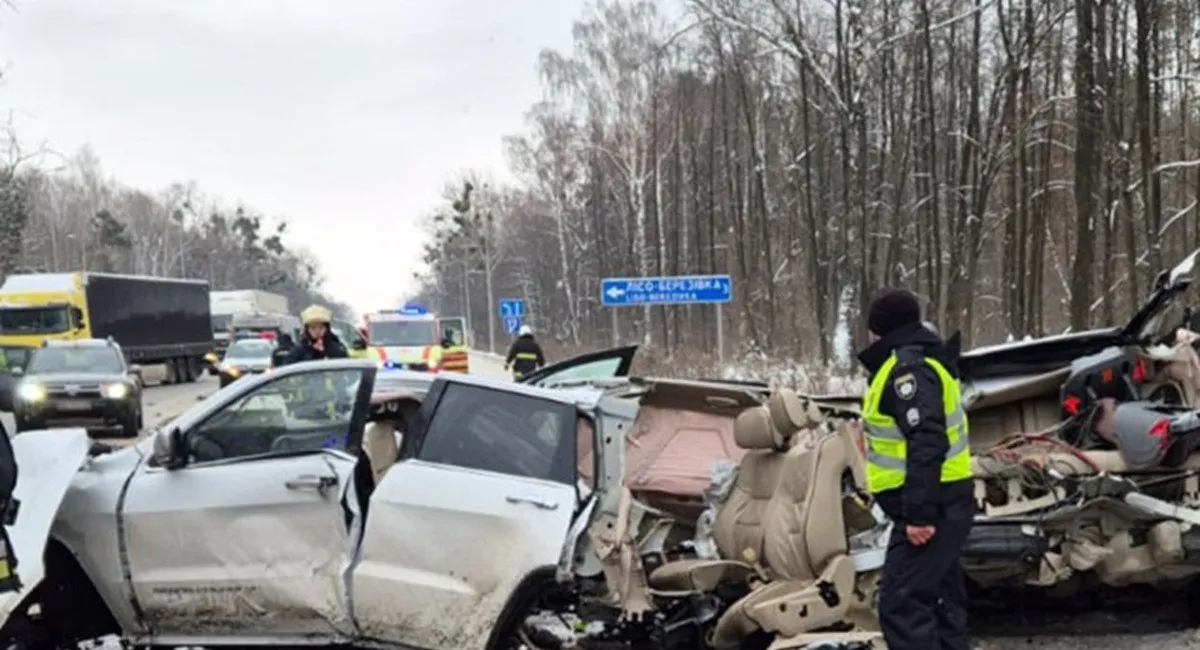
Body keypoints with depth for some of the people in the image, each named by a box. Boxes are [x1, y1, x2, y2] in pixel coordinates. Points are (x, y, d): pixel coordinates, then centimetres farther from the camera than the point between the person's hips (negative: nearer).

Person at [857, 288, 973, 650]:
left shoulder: (907, 367, -16)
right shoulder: (921, 360, 17)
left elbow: (927, 443, -26)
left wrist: (919, 513, -27)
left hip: (932, 507, -11)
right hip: (941, 504, 11)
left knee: (902, 605, -13)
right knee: (941, 601, 16)